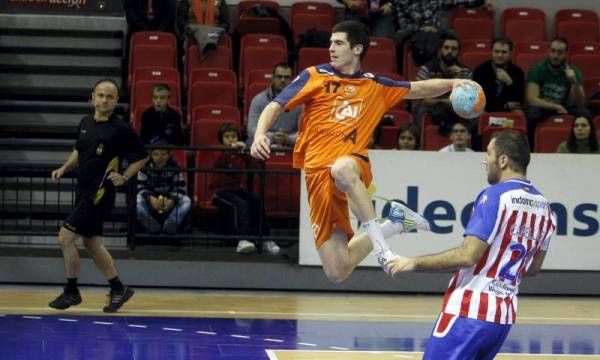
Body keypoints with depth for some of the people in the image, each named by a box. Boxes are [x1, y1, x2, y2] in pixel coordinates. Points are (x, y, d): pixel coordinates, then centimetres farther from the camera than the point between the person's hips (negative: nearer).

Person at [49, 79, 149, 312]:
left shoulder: (120, 129, -12)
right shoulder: (85, 123, 8)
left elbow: (142, 157, -4)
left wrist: (125, 177, -14)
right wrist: (64, 168, 9)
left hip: (100, 194, -8)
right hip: (83, 191, 8)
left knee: (65, 237, -10)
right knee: (92, 244, 14)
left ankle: (71, 291, 4)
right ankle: (118, 289, 27)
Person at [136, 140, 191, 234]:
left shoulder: (174, 167, -6)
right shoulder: (146, 167, -8)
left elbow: (180, 188, -9)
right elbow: (140, 187, -11)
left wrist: (172, 200, -28)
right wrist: (150, 198, -30)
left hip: (169, 203, 1)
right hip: (151, 202, -1)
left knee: (186, 201, -24)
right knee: (137, 199, -31)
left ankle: (171, 222, -34)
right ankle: (150, 223, -38)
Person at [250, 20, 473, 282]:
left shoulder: (375, 86, 16)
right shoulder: (314, 76, 10)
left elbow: (420, 88, 25)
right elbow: (275, 107, 5)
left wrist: (452, 83, 6)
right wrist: (260, 134, -15)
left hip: (354, 166, -1)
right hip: (318, 174, 1)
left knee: (342, 169, -44)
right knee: (337, 272, -6)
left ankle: (377, 238, -30)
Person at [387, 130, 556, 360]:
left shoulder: (495, 196, -13)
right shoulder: (543, 206, 11)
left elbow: (467, 256, -19)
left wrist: (414, 263, -11)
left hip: (470, 310, -8)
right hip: (504, 316, 8)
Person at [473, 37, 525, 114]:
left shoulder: (517, 72, 0)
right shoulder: (480, 71, -4)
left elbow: (518, 100, -7)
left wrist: (509, 83, -21)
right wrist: (506, 105, -9)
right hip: (486, 113, -1)